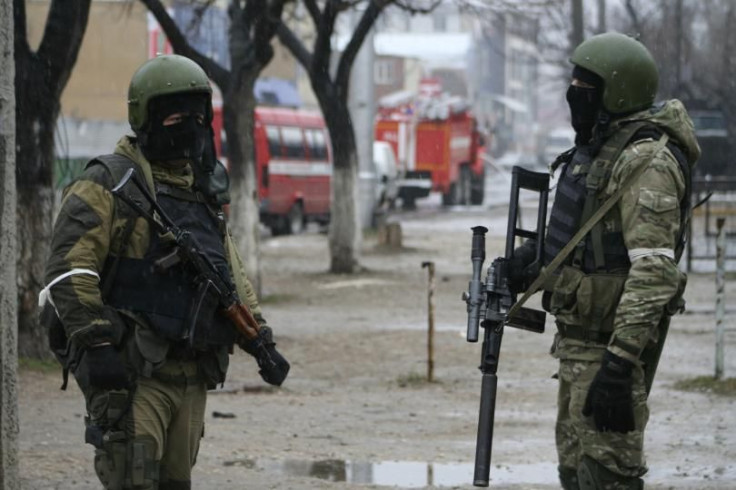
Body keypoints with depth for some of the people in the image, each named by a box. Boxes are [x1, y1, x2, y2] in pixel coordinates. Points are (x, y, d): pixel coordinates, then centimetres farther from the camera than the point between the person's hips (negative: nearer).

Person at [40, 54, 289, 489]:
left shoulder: (206, 189, 17)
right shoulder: (110, 183, -7)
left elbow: (231, 271, 27)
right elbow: (69, 270, -15)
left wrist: (259, 339, 19)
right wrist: (95, 344, -23)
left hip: (191, 375, 8)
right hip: (131, 371, -8)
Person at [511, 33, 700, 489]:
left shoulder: (647, 161, -19)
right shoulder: (596, 147, 13)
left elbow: (654, 269, -26)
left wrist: (621, 361, -31)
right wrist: (535, 259, 6)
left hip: (613, 337, -10)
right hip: (579, 332, 10)